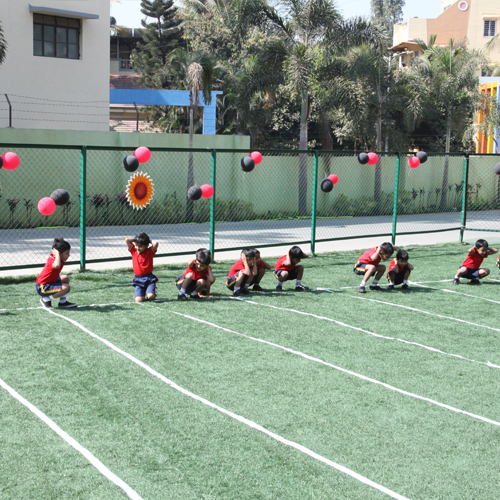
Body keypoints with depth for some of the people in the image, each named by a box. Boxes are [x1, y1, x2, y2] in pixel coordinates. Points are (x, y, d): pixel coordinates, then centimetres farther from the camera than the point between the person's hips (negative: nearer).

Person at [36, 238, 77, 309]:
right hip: (42, 288, -11)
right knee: (66, 288, -24)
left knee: (65, 278, 20)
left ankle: (63, 302, 18)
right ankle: (46, 299, -6)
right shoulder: (53, 260, -28)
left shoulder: (53, 257, 3)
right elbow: (56, 266, -55)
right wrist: (57, 254, -41)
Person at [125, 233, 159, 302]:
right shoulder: (134, 251, 5)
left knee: (151, 296, -22)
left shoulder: (150, 252, -2)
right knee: (139, 300, -14)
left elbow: (156, 243, -21)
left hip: (149, 279, -2)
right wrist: (135, 239, 4)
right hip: (138, 279, 2)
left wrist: (149, 241, -3)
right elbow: (127, 240, -5)